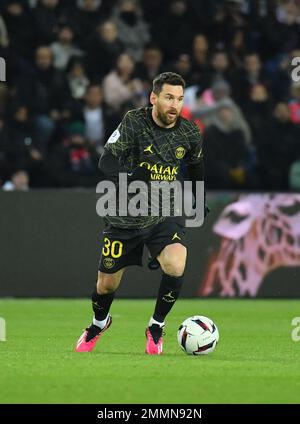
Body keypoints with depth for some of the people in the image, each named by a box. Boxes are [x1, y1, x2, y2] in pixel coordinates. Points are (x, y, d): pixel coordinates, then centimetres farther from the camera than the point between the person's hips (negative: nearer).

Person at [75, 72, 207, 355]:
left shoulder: (190, 133, -3)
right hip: (124, 216, -1)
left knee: (175, 266, -27)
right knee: (107, 284, 8)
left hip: (165, 216, 1)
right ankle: (99, 323, 44)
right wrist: (128, 184, -39)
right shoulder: (134, 122, -14)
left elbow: (196, 168, 18)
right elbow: (107, 162, -23)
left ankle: (156, 327, -2)